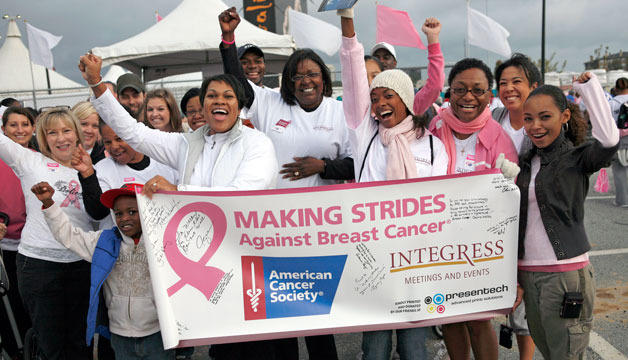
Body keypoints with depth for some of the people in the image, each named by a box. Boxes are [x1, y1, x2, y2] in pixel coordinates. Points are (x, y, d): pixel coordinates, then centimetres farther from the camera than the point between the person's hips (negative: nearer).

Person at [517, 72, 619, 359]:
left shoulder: (578, 157, -6)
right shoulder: (526, 162, 9)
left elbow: (609, 140, -30)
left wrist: (589, 86, -18)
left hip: (566, 274, -5)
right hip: (528, 273, 6)